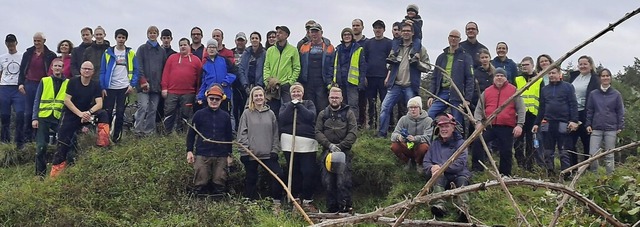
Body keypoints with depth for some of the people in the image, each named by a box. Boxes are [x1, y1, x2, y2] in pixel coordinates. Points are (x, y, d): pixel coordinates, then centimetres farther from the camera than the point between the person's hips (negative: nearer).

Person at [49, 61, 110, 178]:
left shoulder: (95, 85, -2)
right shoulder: (73, 82, -7)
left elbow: (99, 104, -11)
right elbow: (67, 100, -13)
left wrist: (88, 112, -30)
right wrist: (80, 113, -23)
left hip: (86, 114, 2)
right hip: (70, 114, -2)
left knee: (103, 114, -26)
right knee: (63, 143, -9)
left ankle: (103, 146, -27)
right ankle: (55, 172, -3)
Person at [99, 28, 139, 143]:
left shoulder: (131, 53, 4)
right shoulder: (108, 53, 2)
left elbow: (136, 71, 6)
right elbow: (102, 71, 2)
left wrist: (132, 85, -6)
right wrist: (102, 87, -5)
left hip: (124, 88, 1)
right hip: (110, 87, 0)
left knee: (120, 112, 5)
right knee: (108, 111, 2)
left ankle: (117, 137, 13)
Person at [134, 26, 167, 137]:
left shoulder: (162, 51, 14)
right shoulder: (142, 49, 5)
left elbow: (164, 68, 15)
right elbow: (139, 66, -2)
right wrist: (143, 81, -12)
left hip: (156, 85, 3)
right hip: (144, 84, -3)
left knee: (153, 109, 4)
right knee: (143, 106, -15)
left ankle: (149, 131, 10)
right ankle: (137, 130, -12)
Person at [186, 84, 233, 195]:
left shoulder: (225, 116, 9)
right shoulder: (199, 114, 2)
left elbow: (229, 136, 14)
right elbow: (191, 134, 5)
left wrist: (229, 154, 12)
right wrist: (189, 151, -1)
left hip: (221, 156, 2)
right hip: (202, 155, -2)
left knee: (220, 184, 4)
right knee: (200, 184, 0)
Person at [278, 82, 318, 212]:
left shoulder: (309, 104, 14)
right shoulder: (285, 106, 15)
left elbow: (311, 116, -7)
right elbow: (282, 119, -5)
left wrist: (298, 105, -2)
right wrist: (292, 105, -4)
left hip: (307, 144, 0)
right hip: (289, 142, 1)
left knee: (309, 172, -6)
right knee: (294, 172, 4)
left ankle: (307, 201, 2)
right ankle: (295, 199, 16)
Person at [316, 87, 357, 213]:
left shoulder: (348, 113, 7)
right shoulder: (323, 114, 14)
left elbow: (353, 133, -3)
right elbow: (318, 132, 4)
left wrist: (340, 146, -13)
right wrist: (330, 145, -11)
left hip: (344, 151, -3)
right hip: (327, 151, 3)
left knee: (343, 181, -12)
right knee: (327, 182, 1)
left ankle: (345, 207, -6)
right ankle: (331, 208, 9)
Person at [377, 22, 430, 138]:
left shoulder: (419, 49, 3)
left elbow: (427, 67, 2)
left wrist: (417, 63, -15)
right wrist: (388, 77, 12)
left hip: (410, 86, -3)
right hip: (395, 85, 3)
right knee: (385, 107, -6)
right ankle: (381, 133, 0)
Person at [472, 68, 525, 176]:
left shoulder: (513, 90, 7)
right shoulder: (487, 91, 13)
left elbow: (520, 109, 3)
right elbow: (479, 108, 14)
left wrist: (519, 124, -7)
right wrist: (478, 121, -4)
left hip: (507, 128, -2)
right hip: (489, 126, 2)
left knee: (506, 153, 2)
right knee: (477, 142, -17)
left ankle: (505, 175, 17)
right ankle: (477, 170, -9)